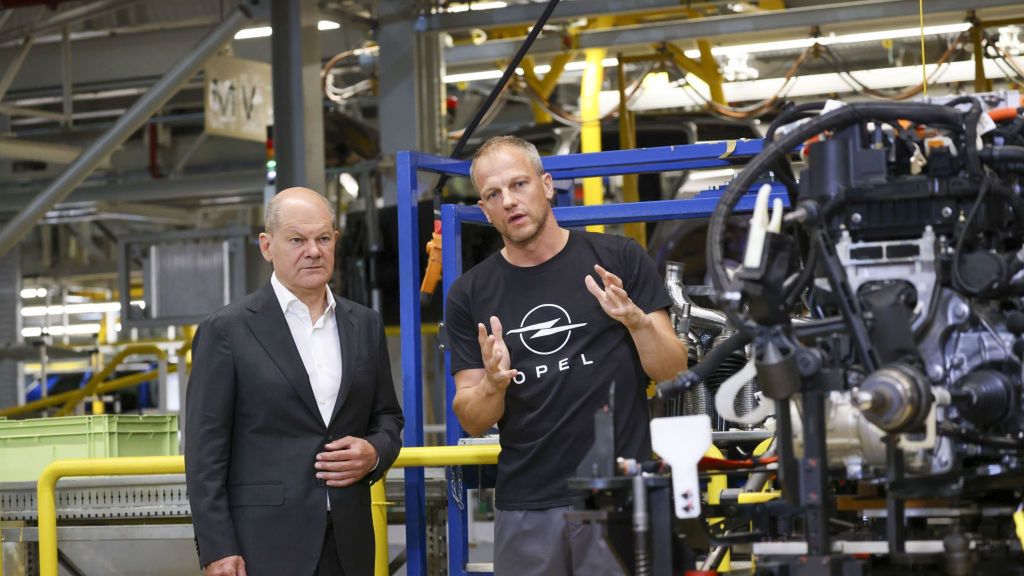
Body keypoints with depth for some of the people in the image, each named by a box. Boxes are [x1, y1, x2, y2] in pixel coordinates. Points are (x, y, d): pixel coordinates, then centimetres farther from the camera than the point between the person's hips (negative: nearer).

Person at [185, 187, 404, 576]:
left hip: (348, 544, 4)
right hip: (266, 544, -4)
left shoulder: (365, 325, 12)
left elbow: (388, 417, 20)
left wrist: (375, 453, -3)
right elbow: (206, 450, -5)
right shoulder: (227, 331, -2)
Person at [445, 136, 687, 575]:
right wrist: (494, 383, -16)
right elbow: (473, 422, 5)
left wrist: (638, 321, -19)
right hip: (525, 509, 2)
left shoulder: (619, 260, 0)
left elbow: (673, 372, 0)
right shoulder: (470, 294, 5)